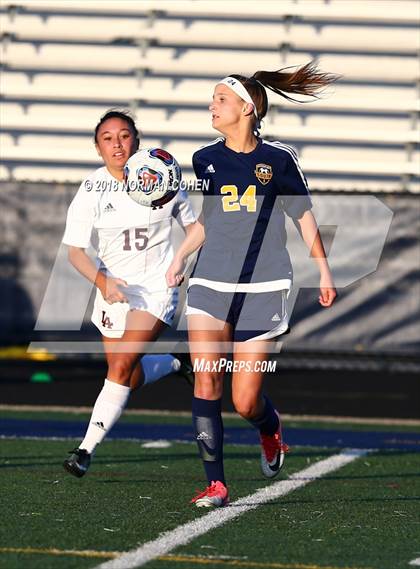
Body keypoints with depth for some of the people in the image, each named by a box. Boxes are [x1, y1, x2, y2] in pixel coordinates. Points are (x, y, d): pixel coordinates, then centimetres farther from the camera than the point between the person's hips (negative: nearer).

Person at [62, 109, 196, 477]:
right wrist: (102, 280, -26)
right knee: (131, 378, 13)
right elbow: (75, 250, -11)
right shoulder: (91, 191, -9)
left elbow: (192, 225, 6)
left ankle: (87, 449, -15)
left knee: (122, 367, -18)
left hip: (157, 288, -3)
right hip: (114, 290, 3)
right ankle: (173, 364, 46)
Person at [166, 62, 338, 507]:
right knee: (205, 381, -14)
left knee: (245, 402, -3)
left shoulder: (277, 160, -2)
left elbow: (303, 216, 8)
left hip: (262, 288, -3)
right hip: (210, 285, 3)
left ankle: (271, 429, 34)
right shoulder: (204, 160, 7)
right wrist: (179, 259, 7)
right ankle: (216, 483, -8)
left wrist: (324, 271, 9)